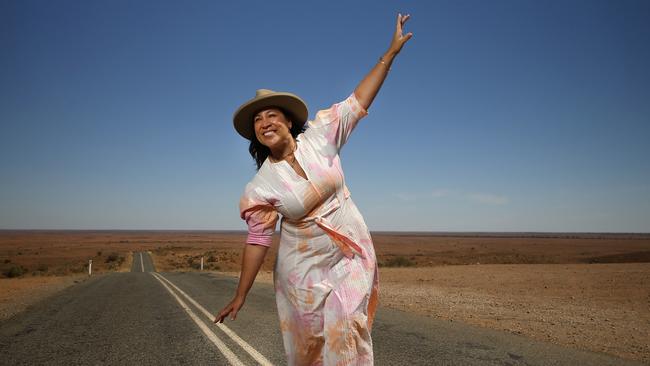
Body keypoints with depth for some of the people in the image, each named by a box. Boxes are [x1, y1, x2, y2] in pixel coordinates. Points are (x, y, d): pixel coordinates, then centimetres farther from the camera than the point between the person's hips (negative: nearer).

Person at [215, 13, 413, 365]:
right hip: (305, 268, 0)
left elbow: (358, 101, -5)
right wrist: (239, 297, -1)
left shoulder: (318, 138, -7)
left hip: (351, 258, 1)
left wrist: (391, 51, -6)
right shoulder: (261, 186, -9)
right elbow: (257, 240, -4)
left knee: (347, 335, -5)